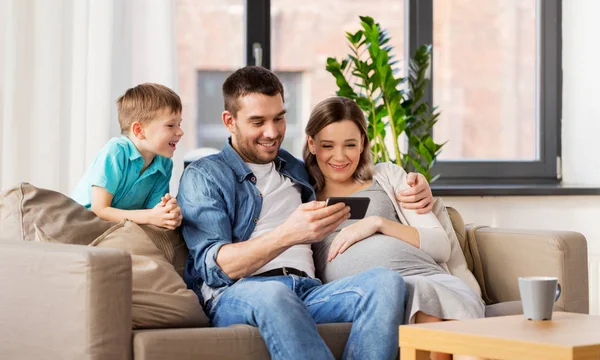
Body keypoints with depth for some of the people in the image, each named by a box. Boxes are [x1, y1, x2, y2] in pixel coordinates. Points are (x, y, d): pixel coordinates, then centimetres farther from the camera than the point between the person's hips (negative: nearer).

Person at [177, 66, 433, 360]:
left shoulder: (298, 170, 27)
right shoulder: (202, 176, 11)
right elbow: (214, 265, -5)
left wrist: (414, 197, 17)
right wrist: (287, 234, -22)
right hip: (236, 297, -4)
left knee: (386, 281, -26)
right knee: (271, 293, -41)